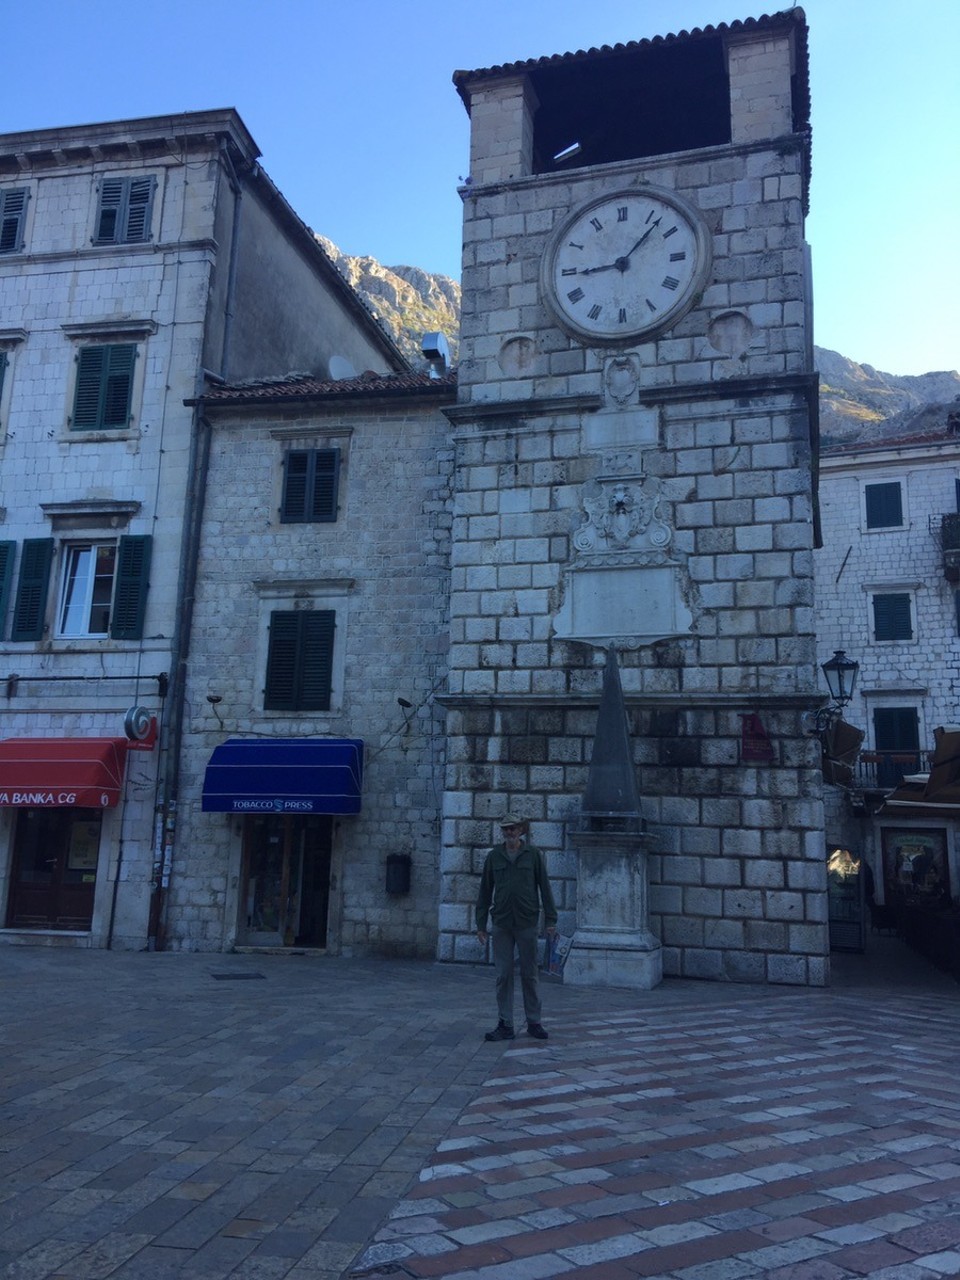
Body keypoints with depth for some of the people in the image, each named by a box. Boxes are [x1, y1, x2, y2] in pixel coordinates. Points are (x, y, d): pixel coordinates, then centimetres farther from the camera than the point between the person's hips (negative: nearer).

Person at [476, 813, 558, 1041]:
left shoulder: (533, 854, 0)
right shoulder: (494, 856, 5)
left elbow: (545, 887, 1)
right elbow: (485, 891, 8)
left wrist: (550, 920, -3)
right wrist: (481, 924, 6)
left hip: (527, 922, -1)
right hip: (501, 924, 2)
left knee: (530, 974, 6)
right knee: (503, 975, 3)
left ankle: (534, 1022, 17)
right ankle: (505, 1025, 11)